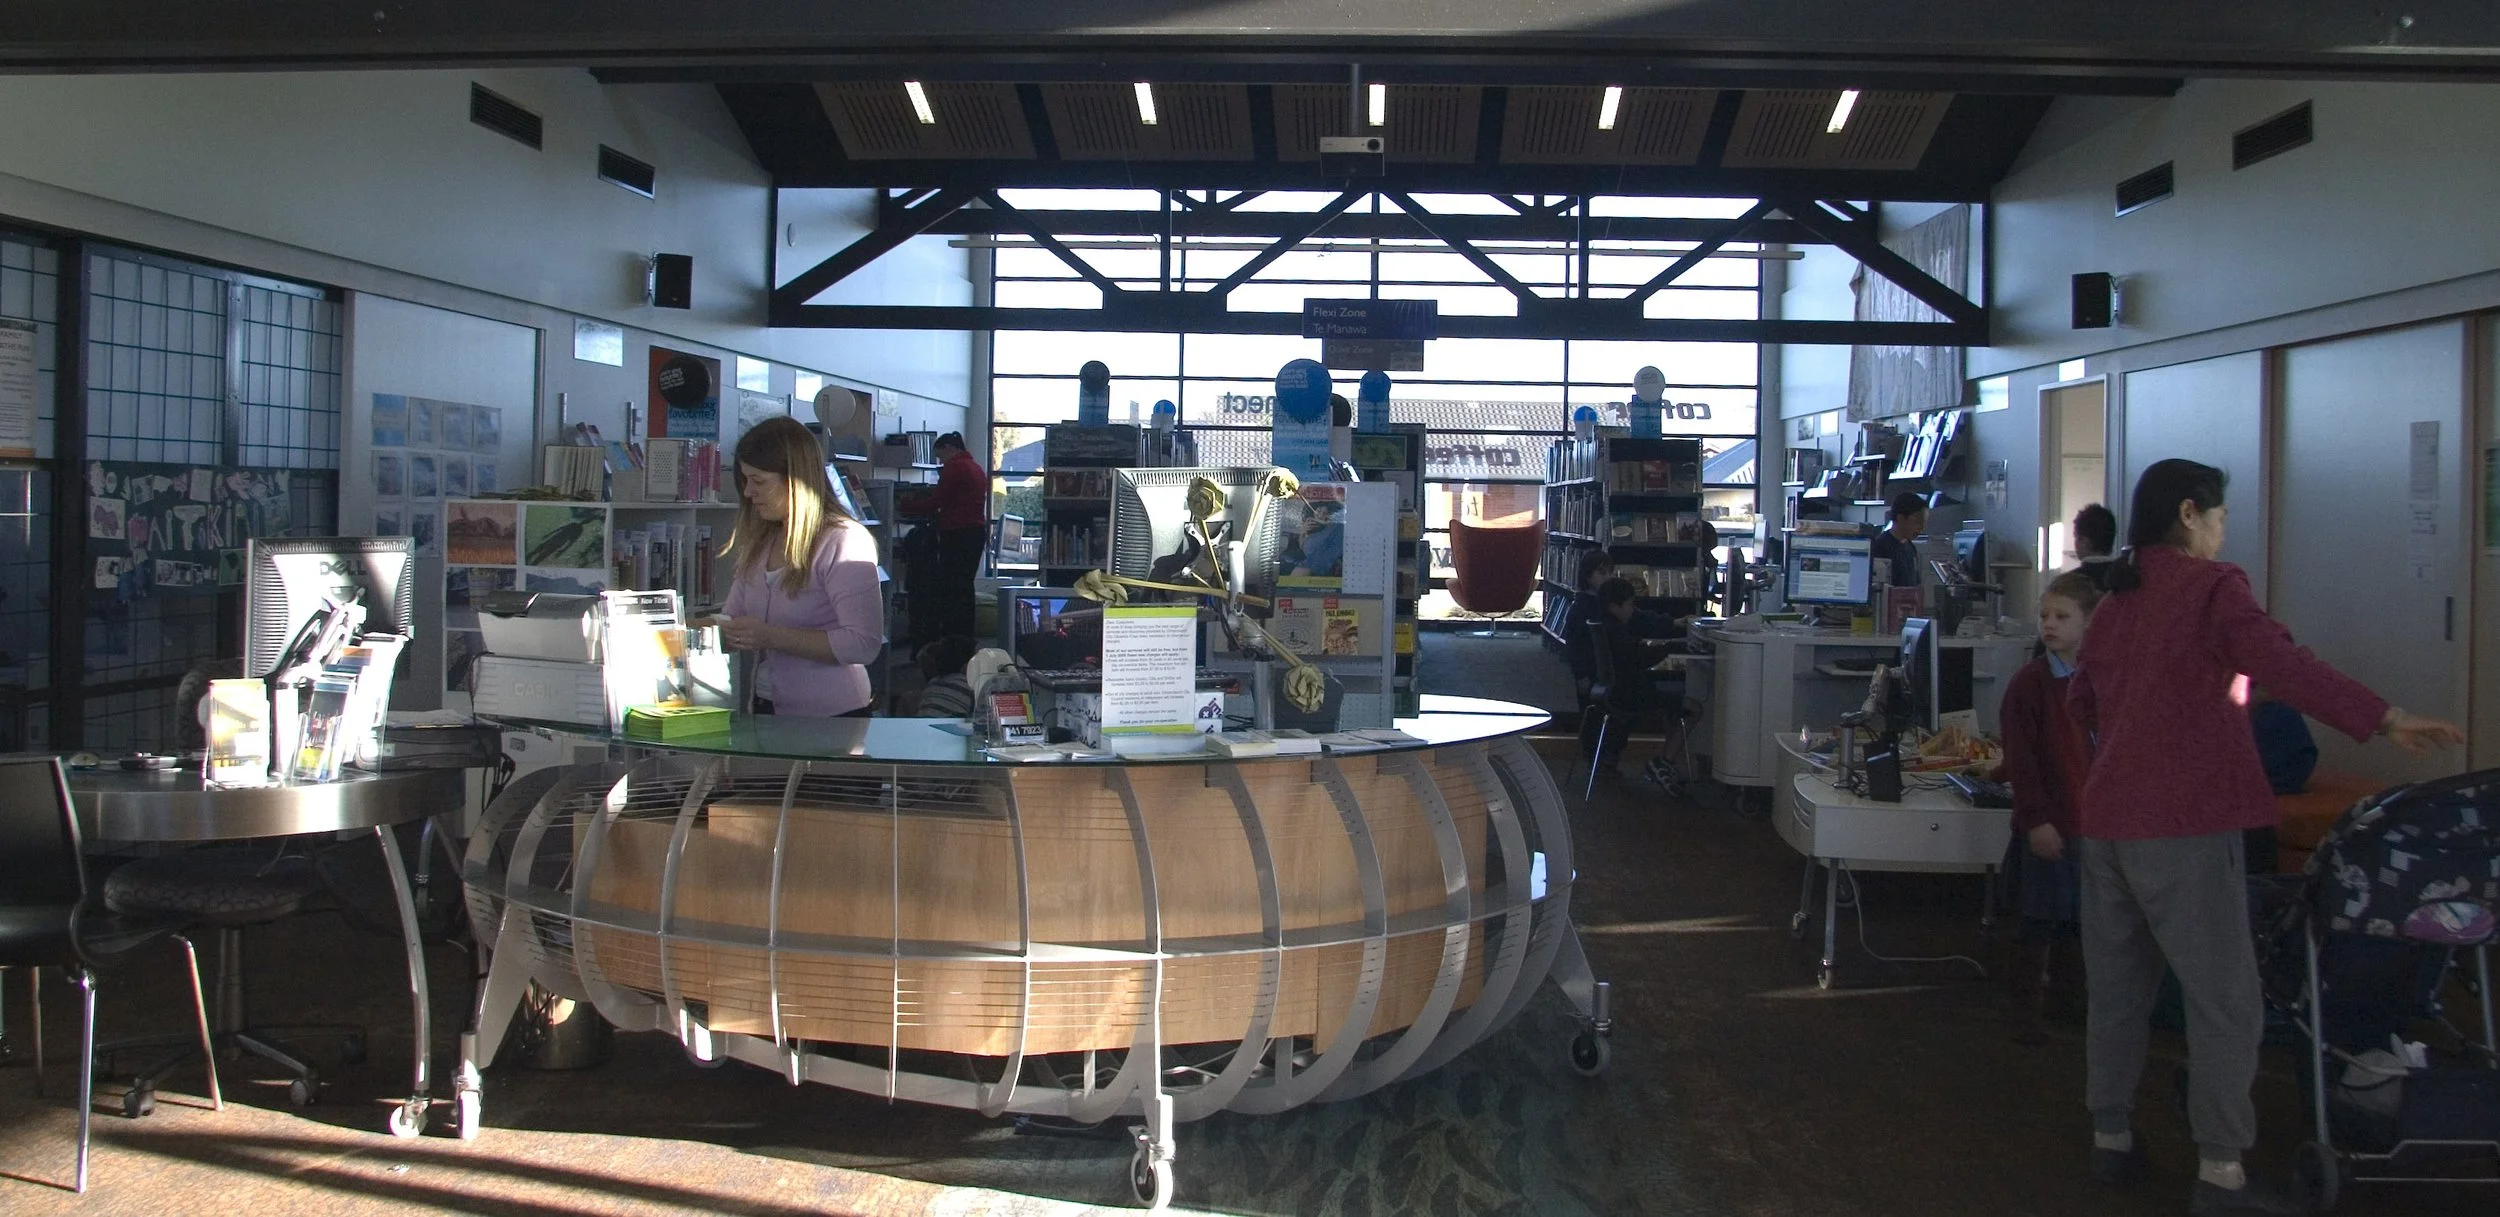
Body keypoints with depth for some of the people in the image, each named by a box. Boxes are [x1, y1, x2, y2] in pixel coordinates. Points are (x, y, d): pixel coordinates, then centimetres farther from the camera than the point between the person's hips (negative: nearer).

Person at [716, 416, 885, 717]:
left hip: (830, 715, -6)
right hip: (767, 709, 6)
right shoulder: (759, 544, 14)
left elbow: (864, 643, -18)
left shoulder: (846, 542, -10)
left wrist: (772, 637, -19)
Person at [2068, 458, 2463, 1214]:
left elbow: (2080, 703, 24)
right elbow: (2282, 665, -22)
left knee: (2117, 987, 15)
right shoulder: (2211, 587, -7)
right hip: (2184, 821, -7)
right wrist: (2384, 719, -25)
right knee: (2226, 1002, -1)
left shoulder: (2115, 602, 15)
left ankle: (2110, 1139, 23)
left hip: (2106, 820, 8)